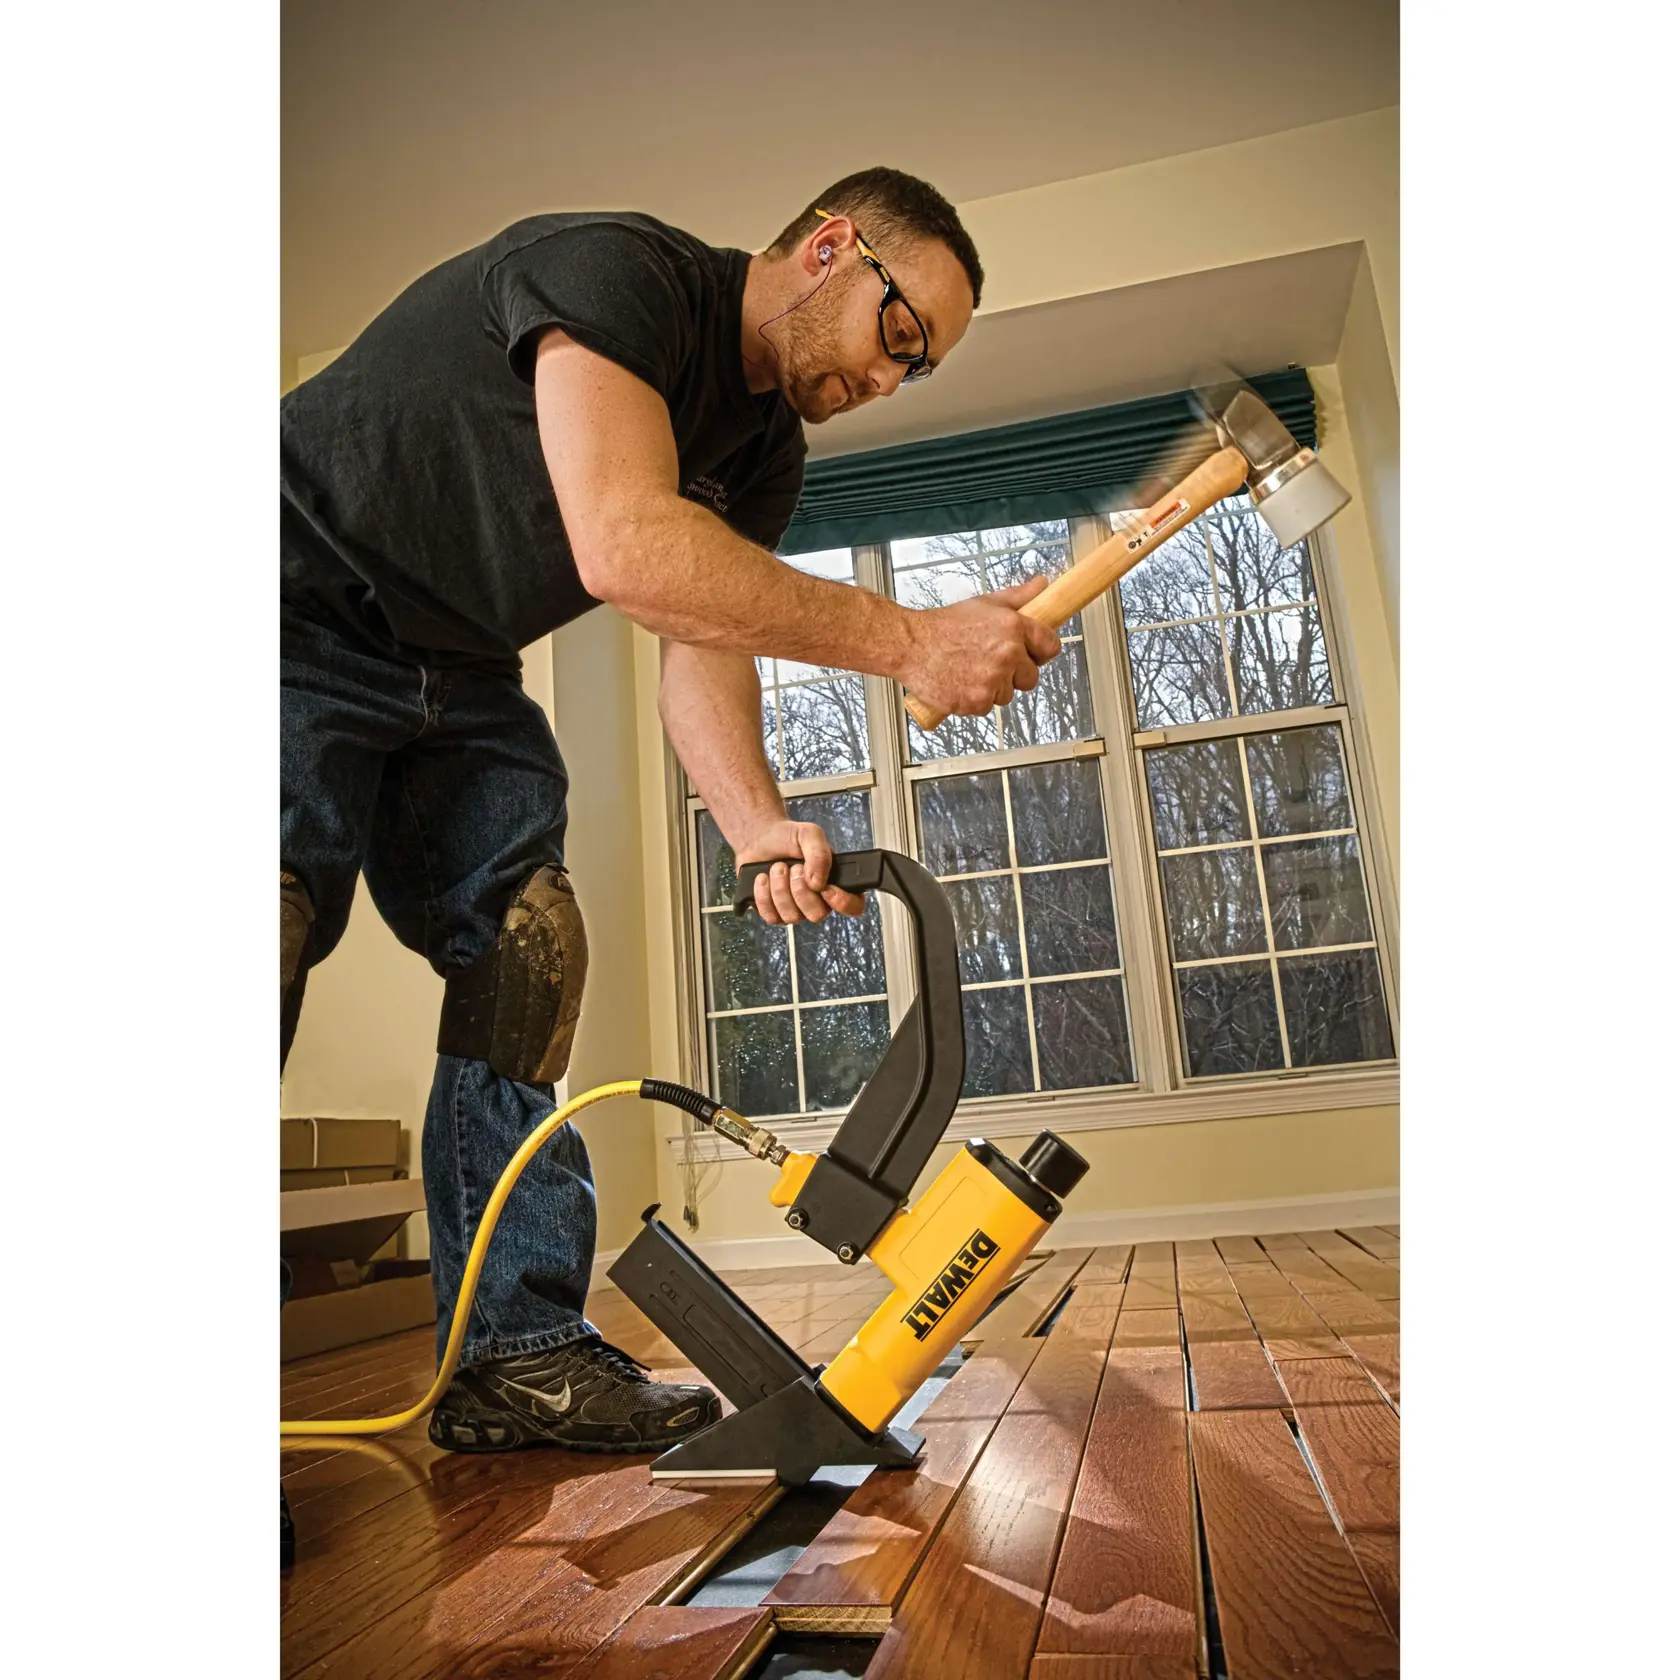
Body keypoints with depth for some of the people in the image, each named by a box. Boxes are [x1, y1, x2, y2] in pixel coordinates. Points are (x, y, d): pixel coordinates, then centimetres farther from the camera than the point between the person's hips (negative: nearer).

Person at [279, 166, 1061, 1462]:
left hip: (458, 676, 8)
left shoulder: (765, 456, 4)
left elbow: (701, 648, -4)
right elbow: (628, 545, -38)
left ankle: (517, 1355, -1)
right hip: (303, 616, -7)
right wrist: (908, 641, -37)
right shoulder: (618, 271, -22)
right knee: (273, 915, -25)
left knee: (528, 943, -5)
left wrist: (760, 827, -22)